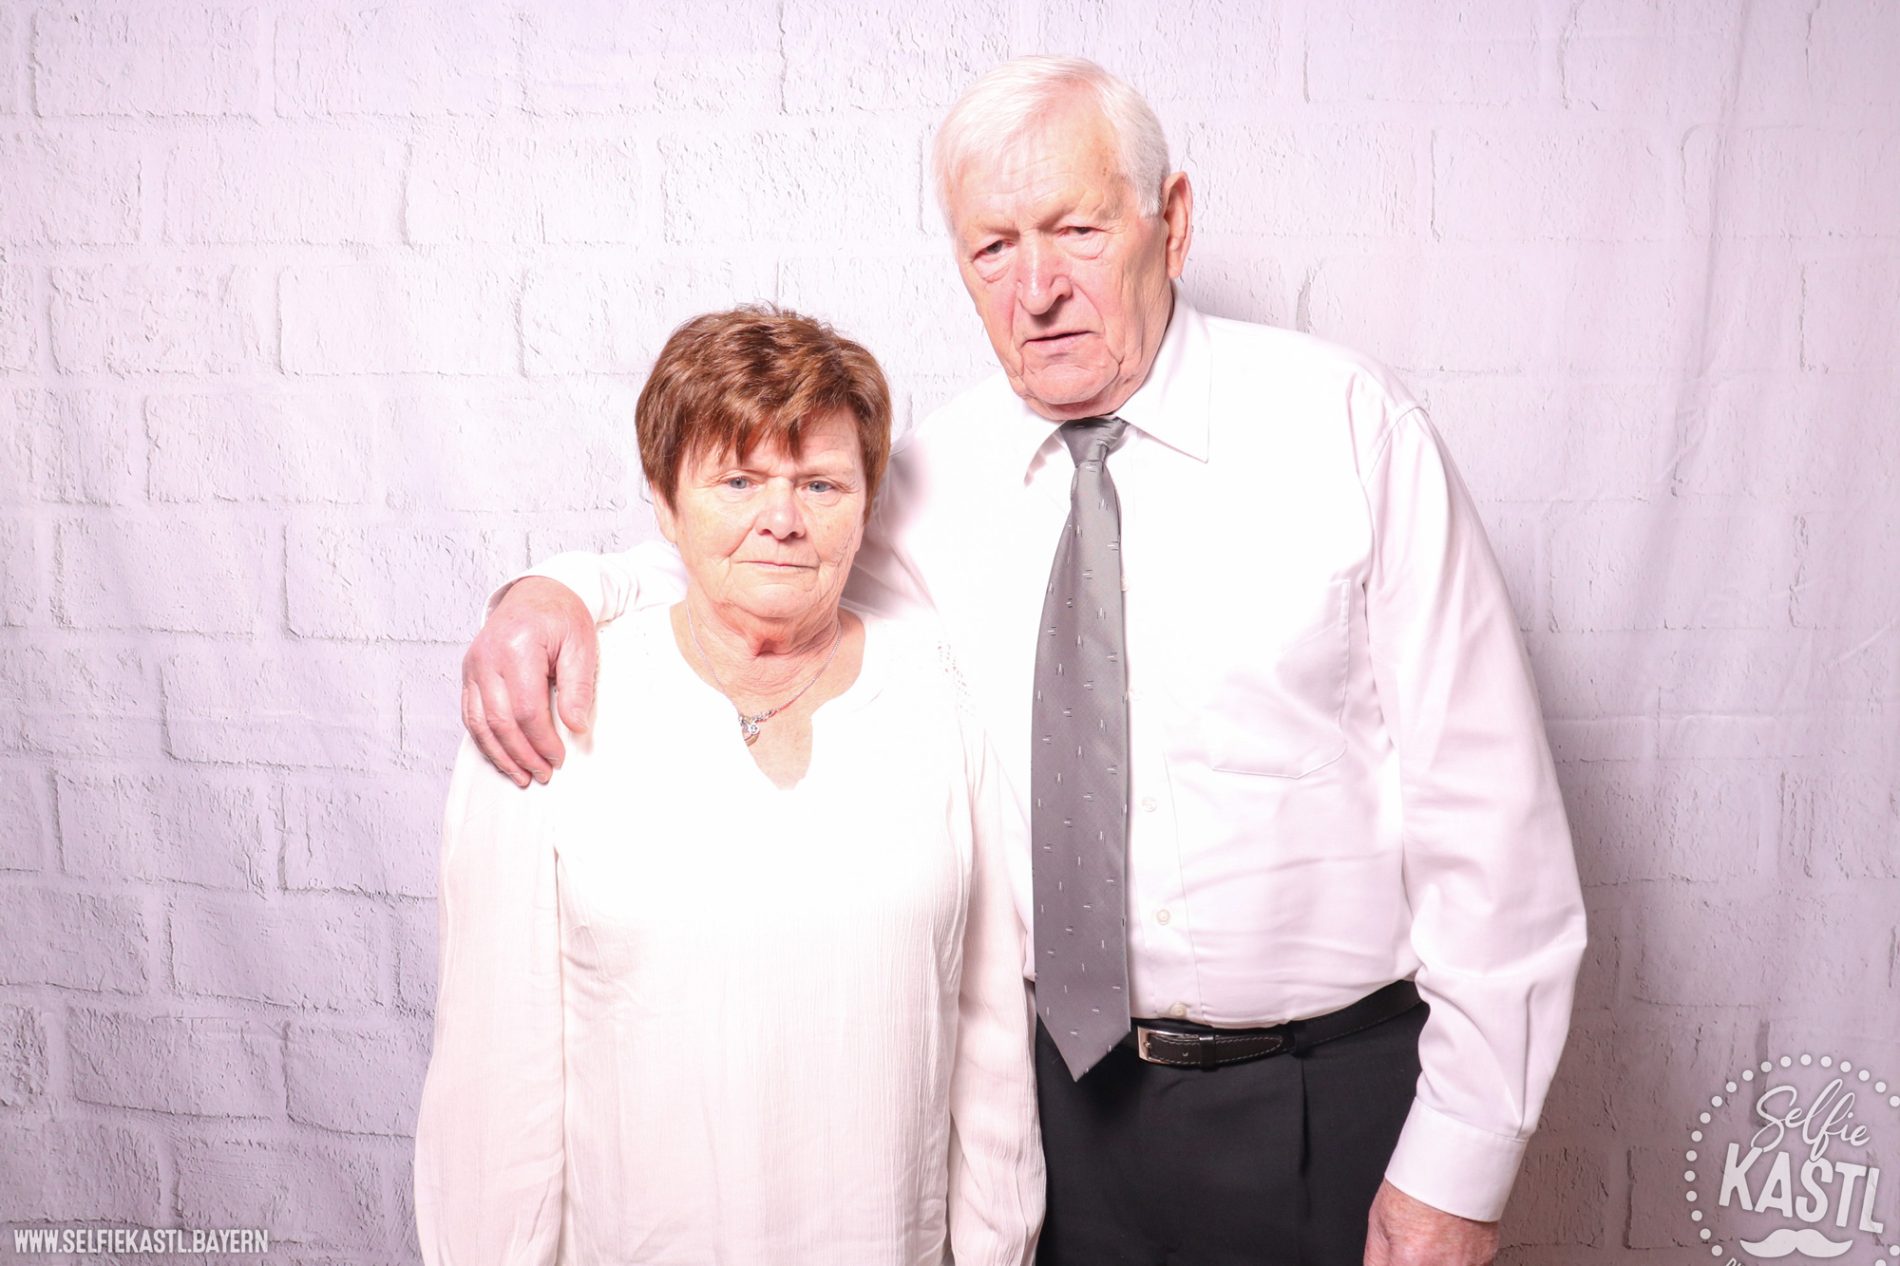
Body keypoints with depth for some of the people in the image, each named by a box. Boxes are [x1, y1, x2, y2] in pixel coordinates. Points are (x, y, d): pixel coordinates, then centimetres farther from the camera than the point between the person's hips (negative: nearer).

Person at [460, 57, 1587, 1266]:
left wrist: (1459, 1165, -11)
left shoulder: (1346, 425, -11)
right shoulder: (941, 474, -3)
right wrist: (562, 591, -13)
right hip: (1077, 1080, 2)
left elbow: (1485, 807, -11)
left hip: (1329, 1106, -2)